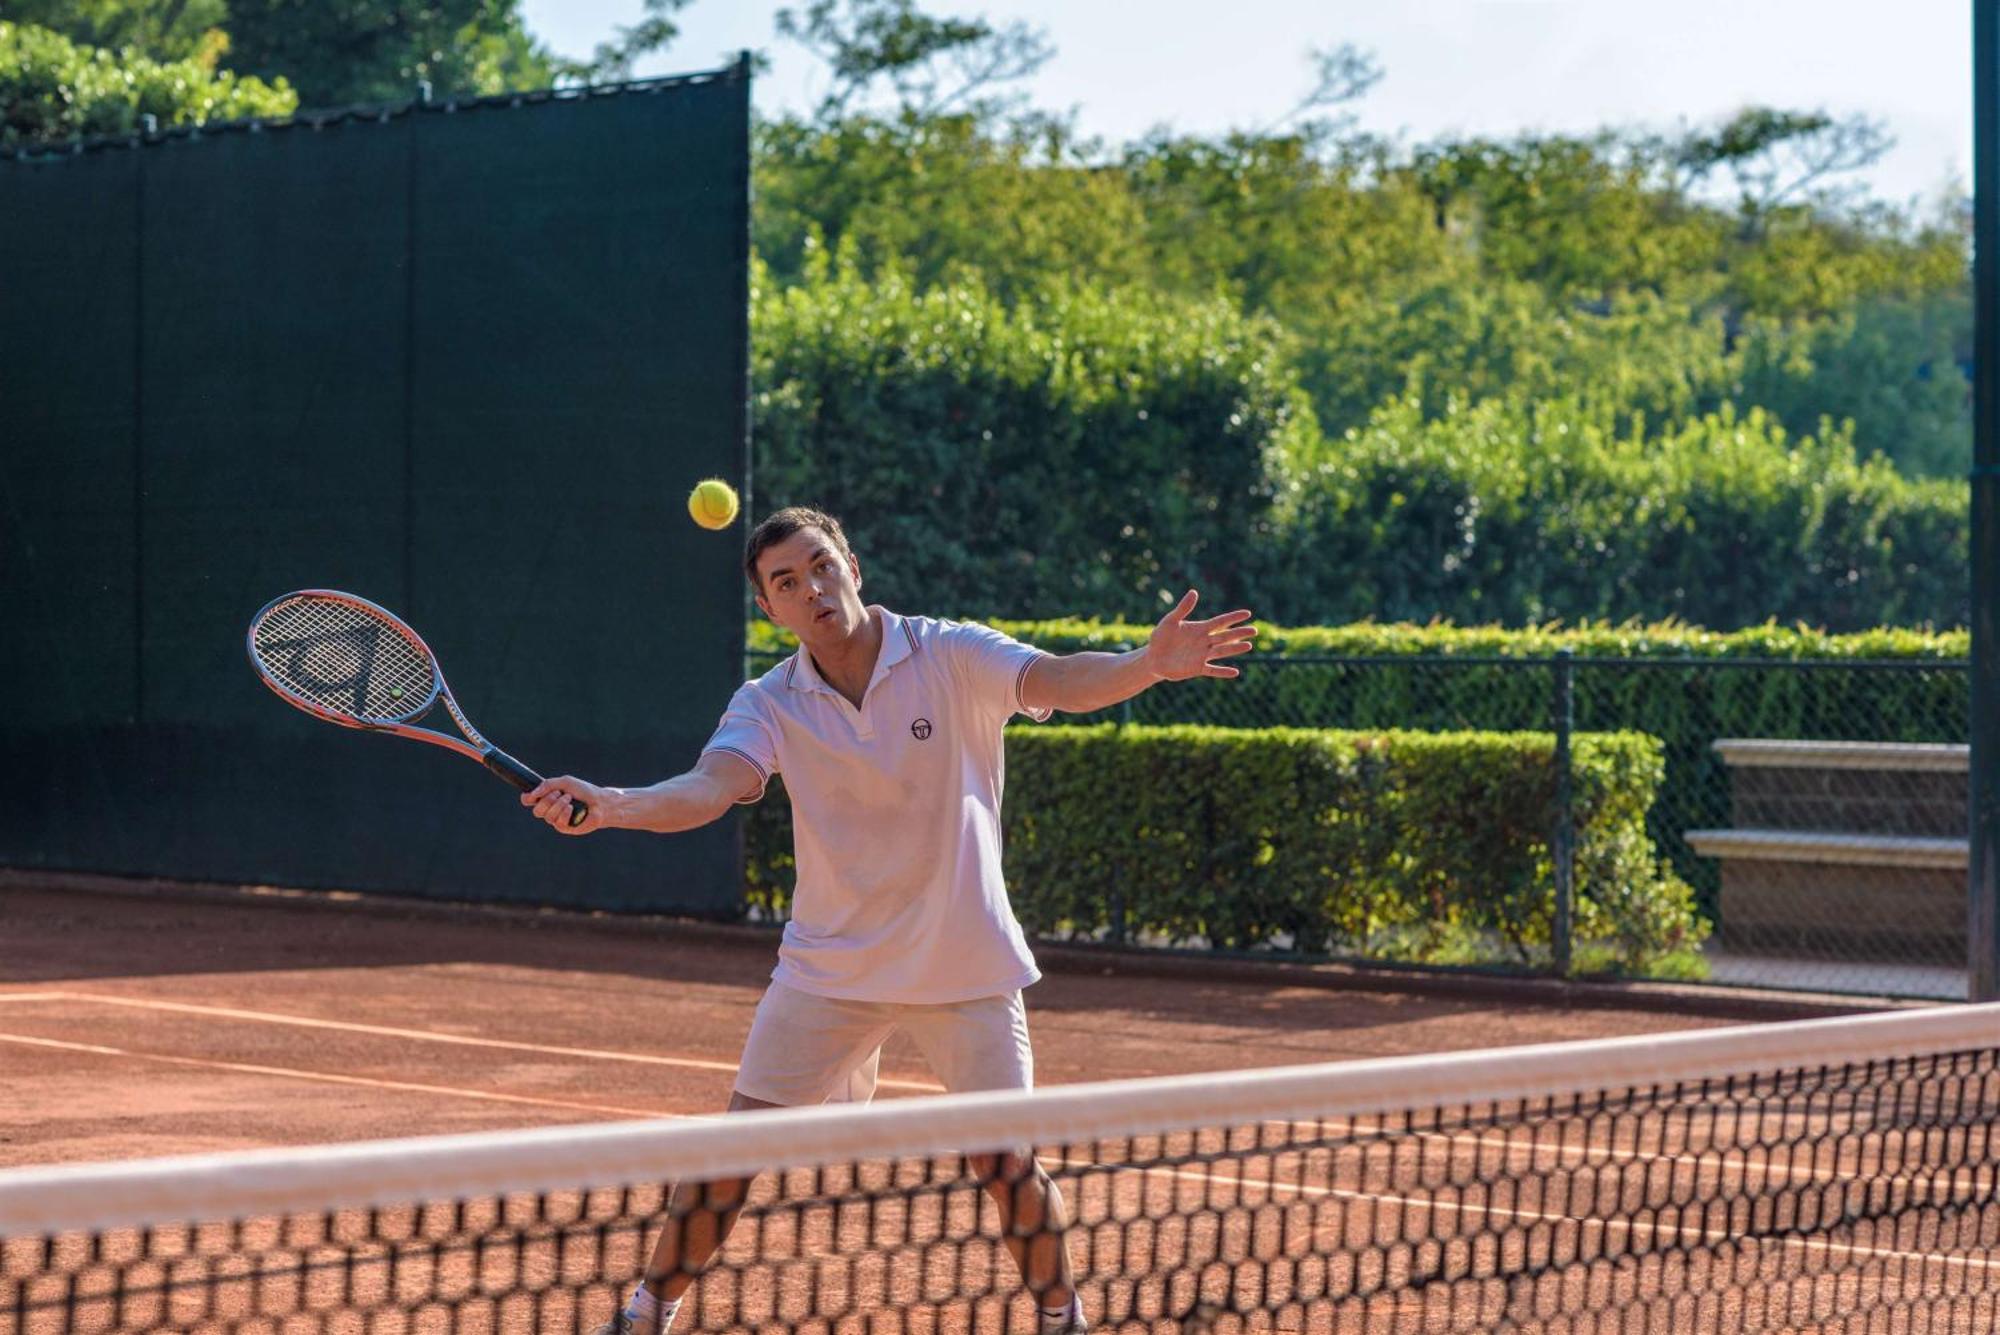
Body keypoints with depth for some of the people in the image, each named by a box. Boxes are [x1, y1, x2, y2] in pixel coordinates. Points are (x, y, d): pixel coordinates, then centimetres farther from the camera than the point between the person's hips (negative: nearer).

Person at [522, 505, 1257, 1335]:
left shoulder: (953, 658, -11)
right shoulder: (769, 706, -6)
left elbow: (1062, 682, -28)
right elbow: (710, 790, -24)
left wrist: (1151, 666, -50)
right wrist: (609, 806, -45)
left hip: (965, 969, -1)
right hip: (828, 969, 2)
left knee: (1007, 1163, -3)